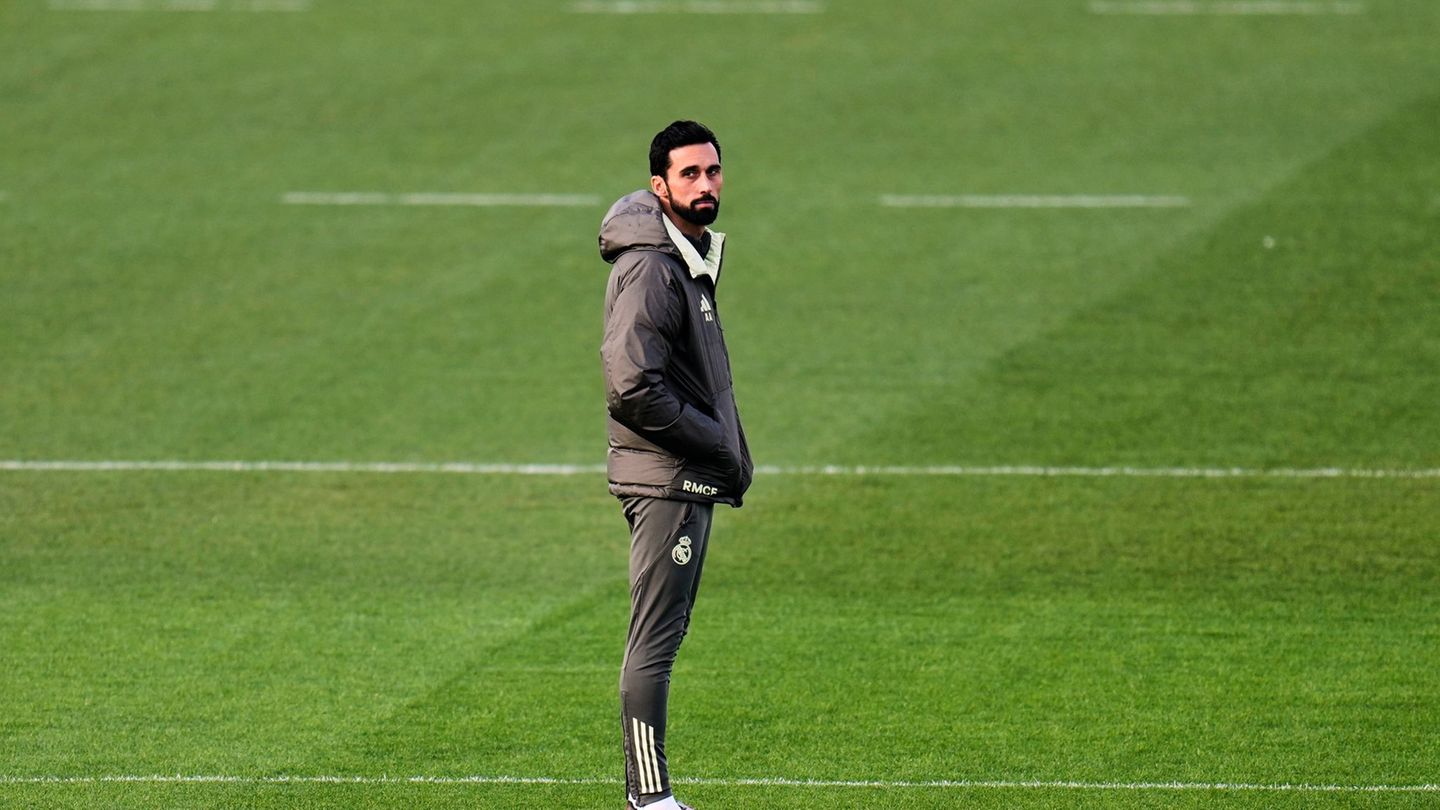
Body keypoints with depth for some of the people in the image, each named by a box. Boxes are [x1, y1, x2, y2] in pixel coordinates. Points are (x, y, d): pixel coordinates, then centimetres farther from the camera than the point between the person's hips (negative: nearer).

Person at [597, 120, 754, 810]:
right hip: (665, 477, -10)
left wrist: (732, 455, 11)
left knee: (665, 634, 12)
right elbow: (632, 385, -24)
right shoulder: (650, 268, -17)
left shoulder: (692, 259, 16)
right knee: (655, 638, -7)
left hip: (694, 477, 10)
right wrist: (719, 446, -16)